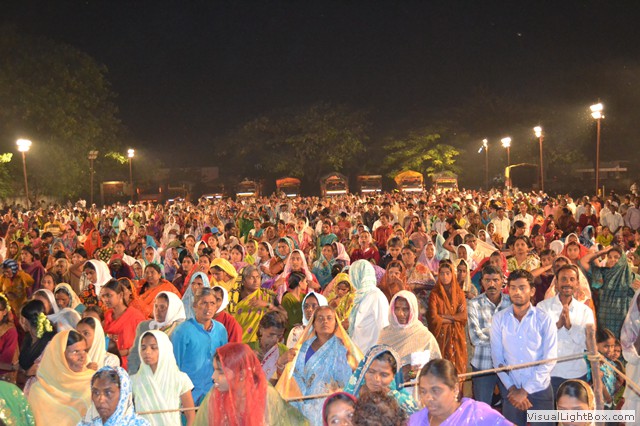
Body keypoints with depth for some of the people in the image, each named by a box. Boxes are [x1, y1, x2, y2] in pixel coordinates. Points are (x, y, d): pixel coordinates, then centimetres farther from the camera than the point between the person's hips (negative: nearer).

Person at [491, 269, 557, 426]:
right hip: (511, 391, 1)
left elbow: (549, 360, -9)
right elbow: (497, 357, -1)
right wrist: (512, 388, -8)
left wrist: (525, 390, -12)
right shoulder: (499, 319, -1)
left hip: (540, 391, -1)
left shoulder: (545, 320, -6)